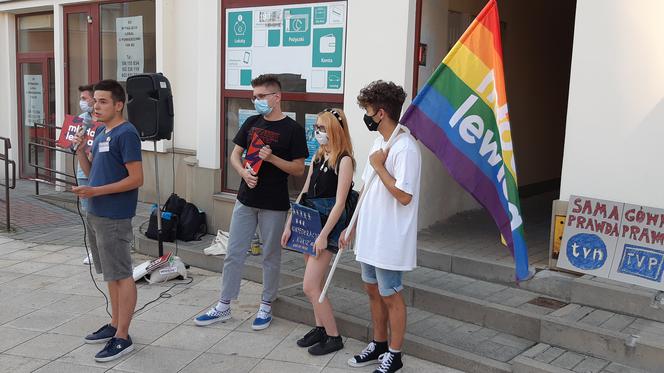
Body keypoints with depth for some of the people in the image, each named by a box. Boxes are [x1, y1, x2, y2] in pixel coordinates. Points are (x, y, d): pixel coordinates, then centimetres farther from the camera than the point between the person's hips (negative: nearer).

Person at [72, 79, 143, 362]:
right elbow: (92, 172, 17)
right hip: (95, 214, 9)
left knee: (121, 275, -2)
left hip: (114, 218, -9)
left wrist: (96, 191, -22)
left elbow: (136, 179, -19)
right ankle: (115, 325, 29)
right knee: (111, 273, 17)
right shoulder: (101, 132, 13)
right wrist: (80, 150, 1)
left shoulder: (126, 134, -14)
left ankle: (123, 338, 5)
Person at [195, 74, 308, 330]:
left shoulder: (292, 129, -7)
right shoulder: (252, 123, 7)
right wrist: (243, 172, -10)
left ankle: (266, 306, 24)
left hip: (274, 204, -4)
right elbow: (235, 155, 10)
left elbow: (299, 169, -8)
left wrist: (272, 158, -22)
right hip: (246, 200, 5)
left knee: (271, 256, 9)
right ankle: (223, 307, 19)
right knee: (233, 254, 8)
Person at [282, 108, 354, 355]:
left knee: (310, 287, -8)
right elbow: (304, 194, 14)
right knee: (316, 284, 14)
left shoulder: (344, 160, -13)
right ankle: (320, 328, 28)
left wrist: (324, 235, -19)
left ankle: (334, 337, 5)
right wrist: (289, 225, 11)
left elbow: (339, 203, -17)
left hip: (328, 226, -8)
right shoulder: (318, 158, 11)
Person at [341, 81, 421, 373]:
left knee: (390, 296, 5)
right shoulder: (379, 143, 10)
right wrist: (352, 227, 15)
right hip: (369, 235, 9)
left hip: (390, 239, -9)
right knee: (373, 290, 19)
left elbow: (404, 196, -25)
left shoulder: (405, 148, -20)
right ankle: (379, 345, 35)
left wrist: (378, 166, -19)